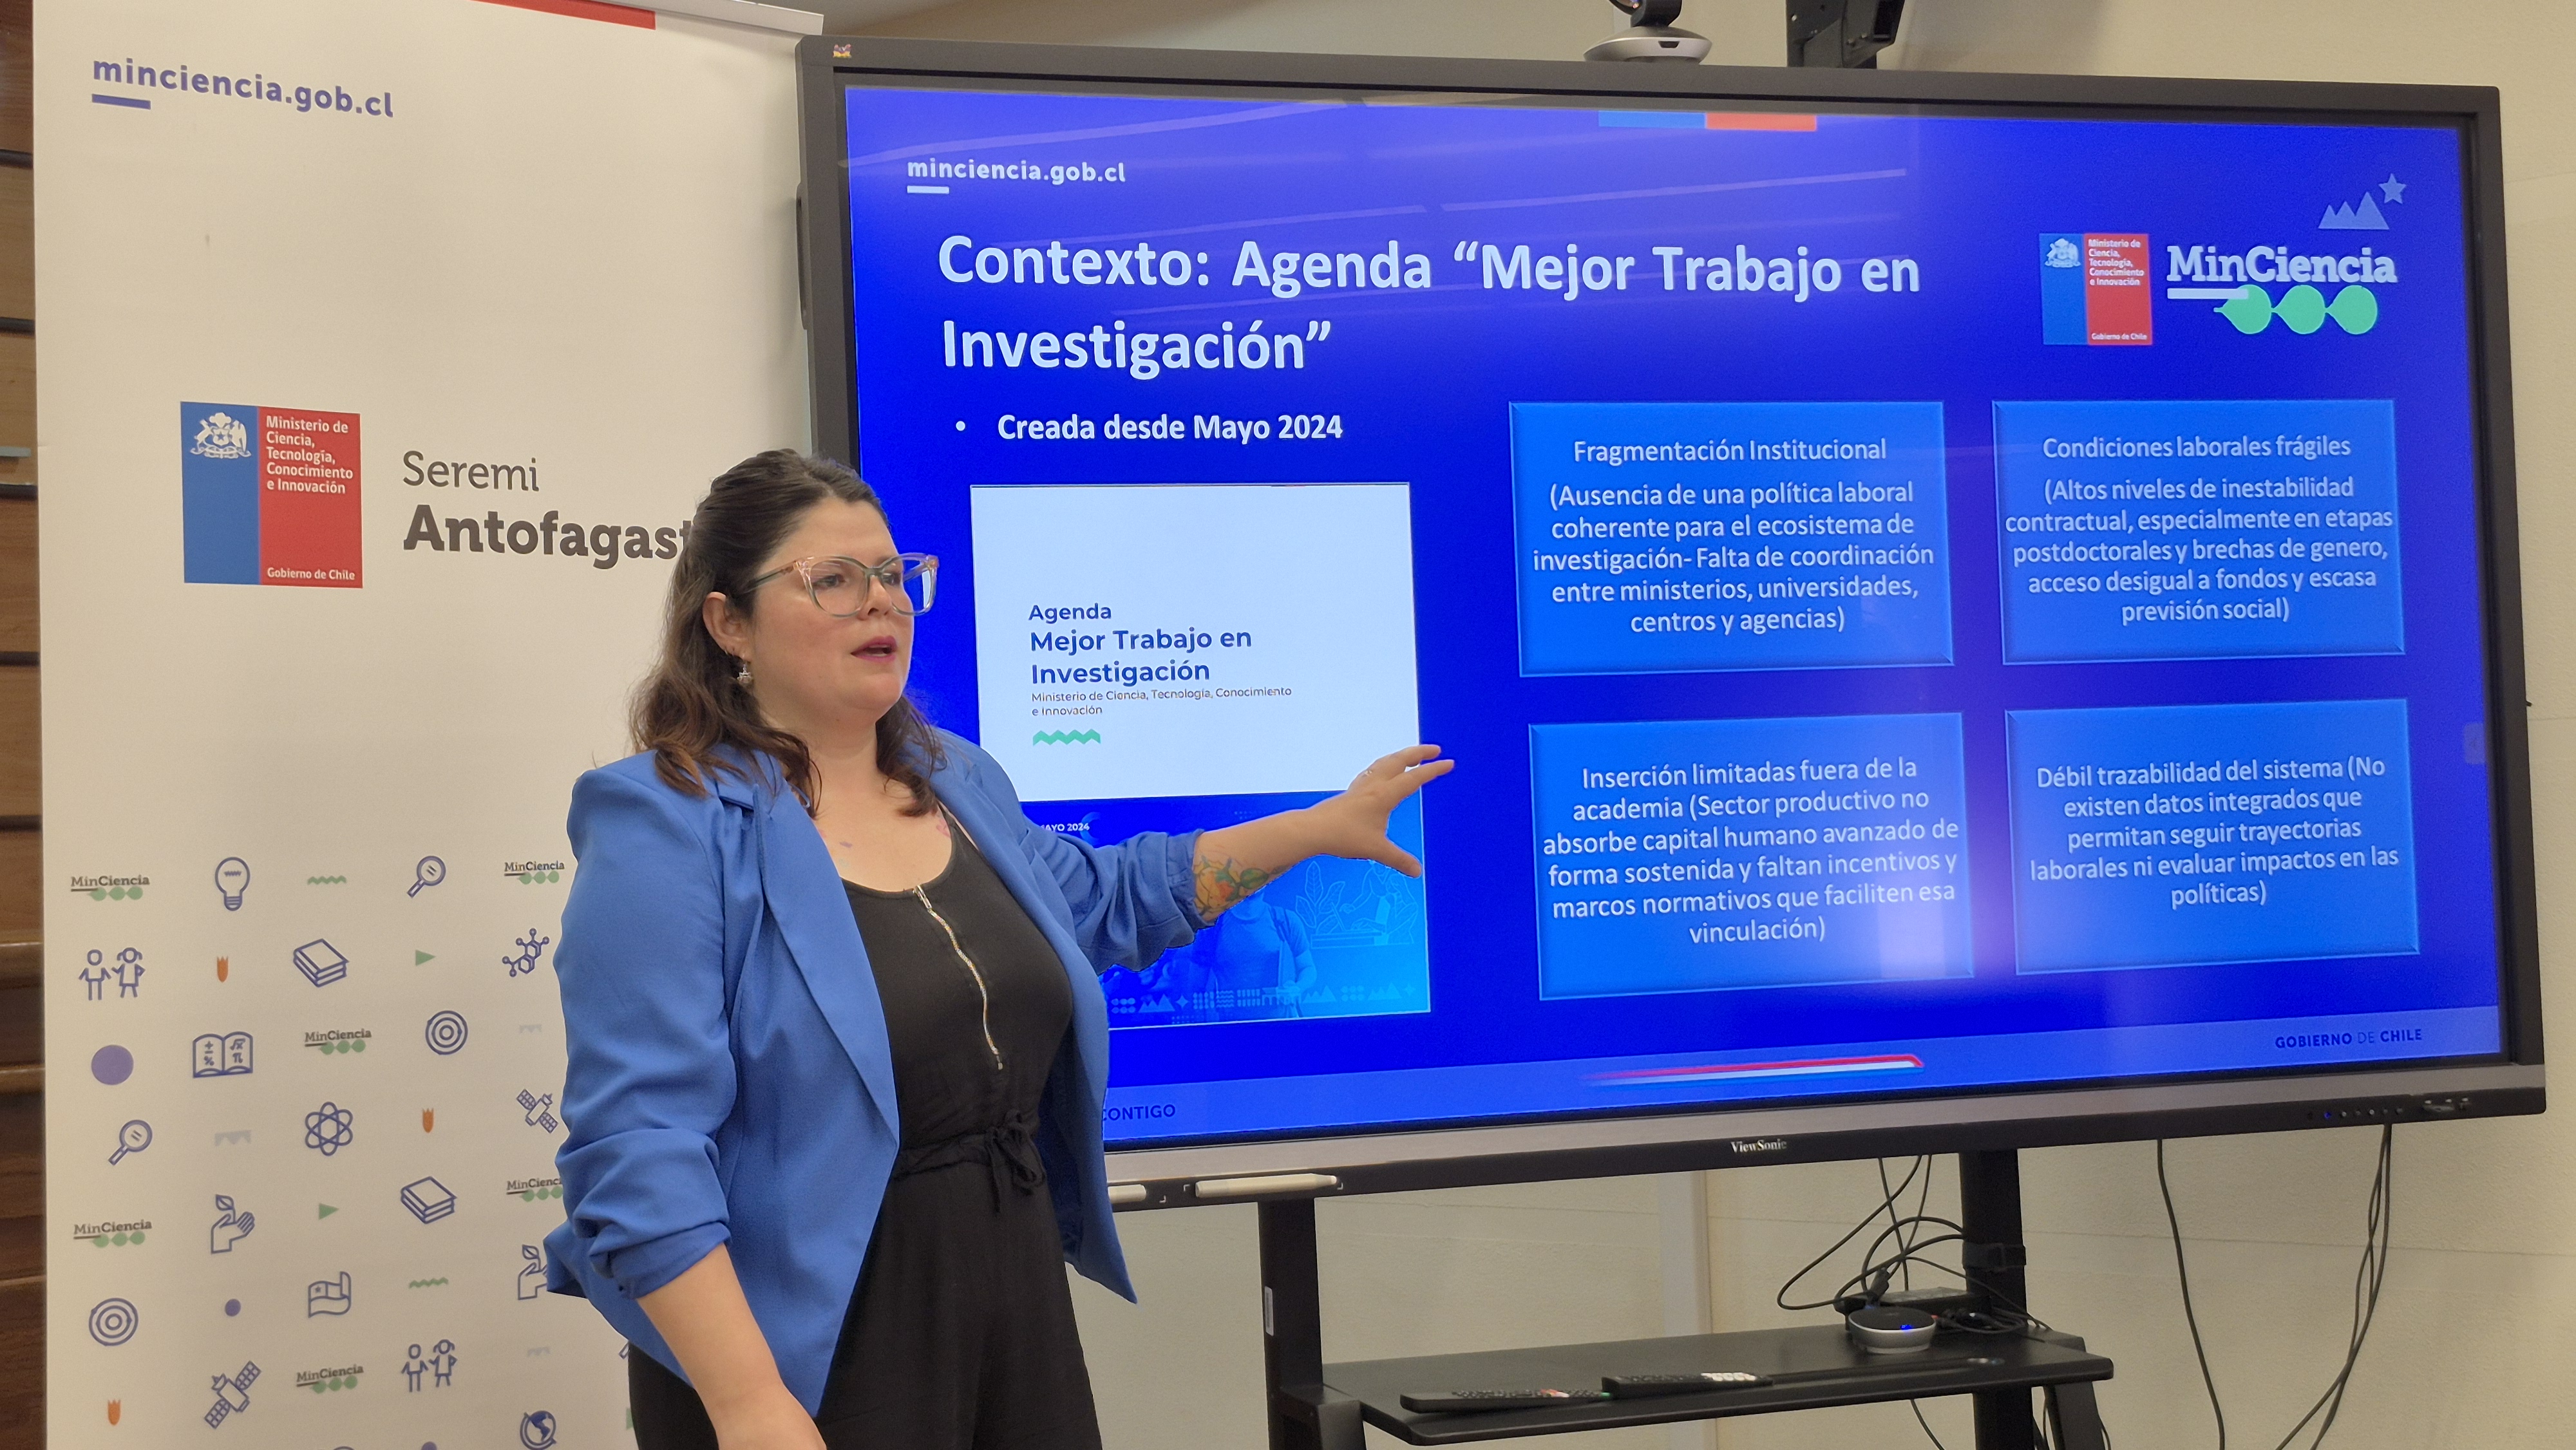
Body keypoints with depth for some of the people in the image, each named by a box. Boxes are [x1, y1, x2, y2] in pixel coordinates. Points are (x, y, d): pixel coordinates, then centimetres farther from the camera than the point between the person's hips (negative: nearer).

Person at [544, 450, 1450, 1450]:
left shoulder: (960, 784, 10)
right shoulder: (672, 829, -15)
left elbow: (1101, 899, 29)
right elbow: (641, 1149, -21)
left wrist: (1321, 827, 28)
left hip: (1021, 1306, 7)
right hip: (812, 1356, -7)